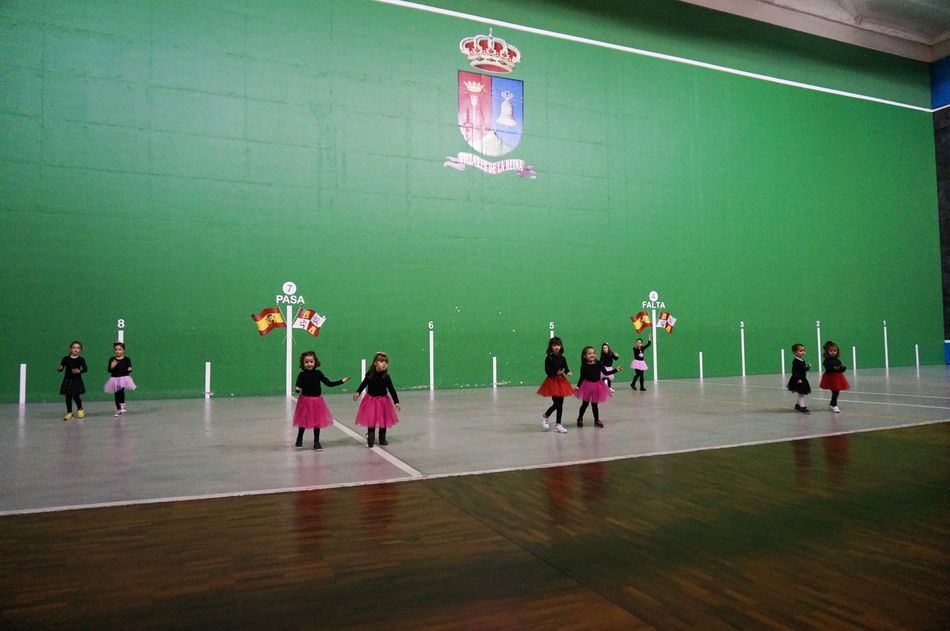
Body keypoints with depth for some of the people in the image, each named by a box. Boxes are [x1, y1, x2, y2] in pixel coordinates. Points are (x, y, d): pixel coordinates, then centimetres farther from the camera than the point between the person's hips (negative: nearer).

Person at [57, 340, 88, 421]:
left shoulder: (81, 359, -1)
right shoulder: (66, 359, 1)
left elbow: (86, 369, -7)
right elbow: (61, 368, -1)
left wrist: (79, 371, -25)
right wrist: (59, 369, -24)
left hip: (77, 380, -2)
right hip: (67, 380, 2)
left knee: (76, 396, -6)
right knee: (68, 396, 5)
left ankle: (80, 409, 21)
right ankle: (69, 412, 16)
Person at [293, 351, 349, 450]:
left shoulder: (318, 373, -1)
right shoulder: (302, 375, -9)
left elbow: (329, 383, 3)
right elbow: (298, 387, -13)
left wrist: (342, 381, -1)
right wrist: (297, 389, -37)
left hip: (317, 401, 2)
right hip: (305, 400, -2)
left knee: (317, 421, 8)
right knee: (303, 421, 8)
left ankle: (316, 442, 22)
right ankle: (299, 439, 32)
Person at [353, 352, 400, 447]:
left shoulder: (386, 377, -15)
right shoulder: (370, 374, -13)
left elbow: (392, 390, -12)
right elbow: (364, 384, 0)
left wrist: (396, 402, -17)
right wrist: (358, 392, -13)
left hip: (383, 401, 0)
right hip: (370, 400, 0)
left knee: (383, 420, 12)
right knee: (370, 420, 3)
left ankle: (382, 438, 31)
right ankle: (370, 439, 18)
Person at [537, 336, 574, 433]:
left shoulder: (562, 358, 5)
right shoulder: (548, 358, -9)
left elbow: (566, 369, 2)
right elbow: (547, 371, -13)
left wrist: (568, 372, -21)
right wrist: (556, 373, -28)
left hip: (561, 381, 5)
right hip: (552, 381, -5)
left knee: (560, 404, 7)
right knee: (556, 403, -8)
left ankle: (558, 425, 18)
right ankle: (545, 416, 18)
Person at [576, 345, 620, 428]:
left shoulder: (598, 363, -5)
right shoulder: (584, 366, -10)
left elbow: (606, 372, 2)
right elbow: (582, 378, -3)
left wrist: (616, 370, -4)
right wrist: (578, 386, -10)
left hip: (597, 386, 2)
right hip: (587, 386, -2)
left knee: (594, 404, 9)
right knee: (585, 404, 7)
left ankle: (597, 420, 23)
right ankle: (580, 419, 26)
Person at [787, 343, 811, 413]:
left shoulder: (802, 361, 10)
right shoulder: (795, 361, -18)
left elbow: (804, 370, 18)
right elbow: (794, 371, -22)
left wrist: (808, 367, -1)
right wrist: (798, 379, -27)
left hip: (803, 379, 9)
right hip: (798, 380, -9)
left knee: (801, 393, 18)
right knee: (801, 393, -7)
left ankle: (798, 405, 33)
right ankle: (802, 407, -4)